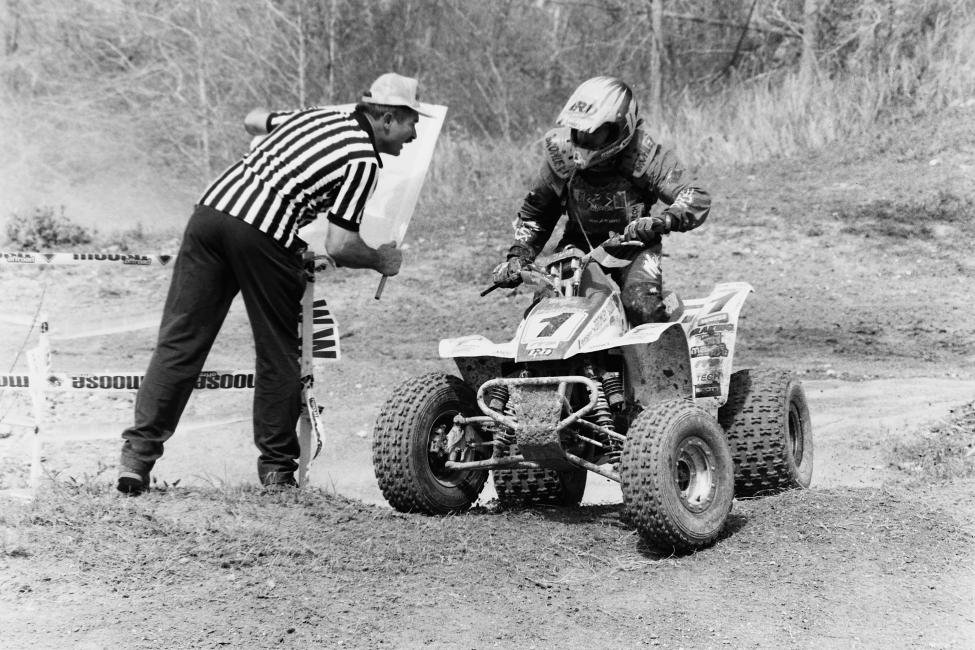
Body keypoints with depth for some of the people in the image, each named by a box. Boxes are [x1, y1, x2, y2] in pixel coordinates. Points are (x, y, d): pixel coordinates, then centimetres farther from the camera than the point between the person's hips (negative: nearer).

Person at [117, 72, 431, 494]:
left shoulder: (320, 116, 23)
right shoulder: (363, 159, 2)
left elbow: (253, 120, 41)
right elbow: (338, 246, -5)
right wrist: (380, 261, 15)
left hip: (212, 205, 7)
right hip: (263, 236, -6)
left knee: (180, 341, 5)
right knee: (278, 355, 10)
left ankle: (139, 451, -1)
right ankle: (276, 466, 18)